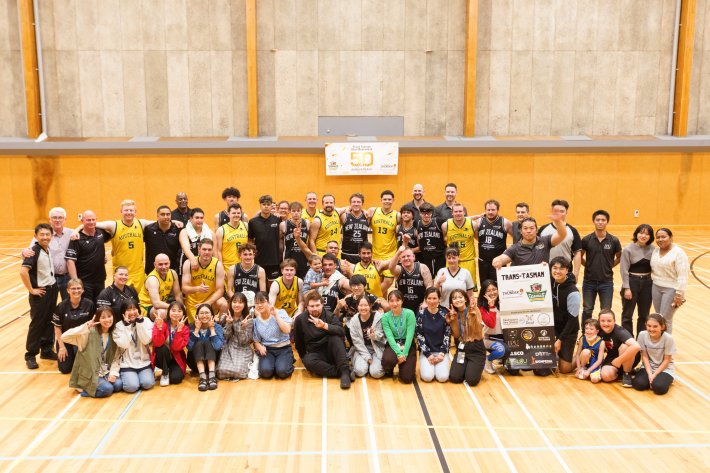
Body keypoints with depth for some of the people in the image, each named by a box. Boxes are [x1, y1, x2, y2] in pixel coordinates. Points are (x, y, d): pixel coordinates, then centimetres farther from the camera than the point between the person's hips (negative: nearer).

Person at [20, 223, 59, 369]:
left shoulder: (49, 249, 5)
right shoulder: (34, 251, -17)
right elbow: (23, 271, -28)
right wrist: (31, 290, -21)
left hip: (52, 290, 7)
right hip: (40, 293, -7)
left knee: (49, 322, 14)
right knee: (37, 324, 1)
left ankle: (46, 350, 27)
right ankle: (30, 356, 12)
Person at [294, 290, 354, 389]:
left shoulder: (329, 315, -4)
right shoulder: (300, 319, 0)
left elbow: (342, 332, -23)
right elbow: (298, 342, 10)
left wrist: (325, 325, -36)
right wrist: (304, 357, 6)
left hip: (331, 352, 0)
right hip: (316, 354, 1)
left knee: (335, 337, -31)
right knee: (308, 361, -34)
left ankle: (345, 371, -33)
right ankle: (341, 373, -31)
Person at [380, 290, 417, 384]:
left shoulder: (409, 314, -10)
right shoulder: (385, 317, -4)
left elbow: (410, 335, -15)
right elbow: (389, 337, -13)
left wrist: (404, 353, -23)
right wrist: (399, 353, -25)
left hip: (408, 345, -1)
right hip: (393, 345, 1)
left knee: (406, 378, -14)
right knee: (387, 360, -34)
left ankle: (403, 366, 23)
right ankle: (389, 371, 5)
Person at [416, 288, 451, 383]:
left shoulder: (444, 313, -3)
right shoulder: (421, 313, -5)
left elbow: (448, 335, -1)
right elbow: (419, 335, -5)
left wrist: (442, 353, -12)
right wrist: (428, 354, -13)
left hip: (441, 350, 1)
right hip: (426, 351, 0)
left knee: (443, 377, -18)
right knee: (427, 377, -20)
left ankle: (439, 366, 14)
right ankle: (427, 366, 13)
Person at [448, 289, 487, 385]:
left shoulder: (474, 310, -8)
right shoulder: (453, 314, 4)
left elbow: (478, 333, -16)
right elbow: (456, 335, -1)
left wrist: (474, 316, -30)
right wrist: (454, 320, -15)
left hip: (476, 350, -3)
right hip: (461, 350, 4)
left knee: (472, 380, -18)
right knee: (454, 378, -14)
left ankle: (476, 368, 16)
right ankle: (465, 367, 17)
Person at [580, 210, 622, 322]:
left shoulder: (614, 241, -4)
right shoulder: (586, 240, -5)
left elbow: (619, 257, 10)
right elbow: (580, 256, 7)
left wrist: (608, 266, 2)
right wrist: (589, 266, 0)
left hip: (606, 281, 0)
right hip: (589, 281, 0)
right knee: (587, 311, 9)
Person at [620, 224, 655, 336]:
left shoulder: (652, 250, 1)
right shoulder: (628, 249, -9)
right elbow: (624, 270, -10)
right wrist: (626, 288, -14)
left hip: (647, 283, 4)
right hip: (632, 282, -3)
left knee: (644, 315, 12)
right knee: (627, 314, 5)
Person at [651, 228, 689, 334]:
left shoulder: (678, 253, -11)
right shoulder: (655, 251, 9)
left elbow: (682, 276, -15)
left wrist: (679, 294, -19)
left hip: (671, 289, -6)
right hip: (656, 287, 6)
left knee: (665, 319, -7)